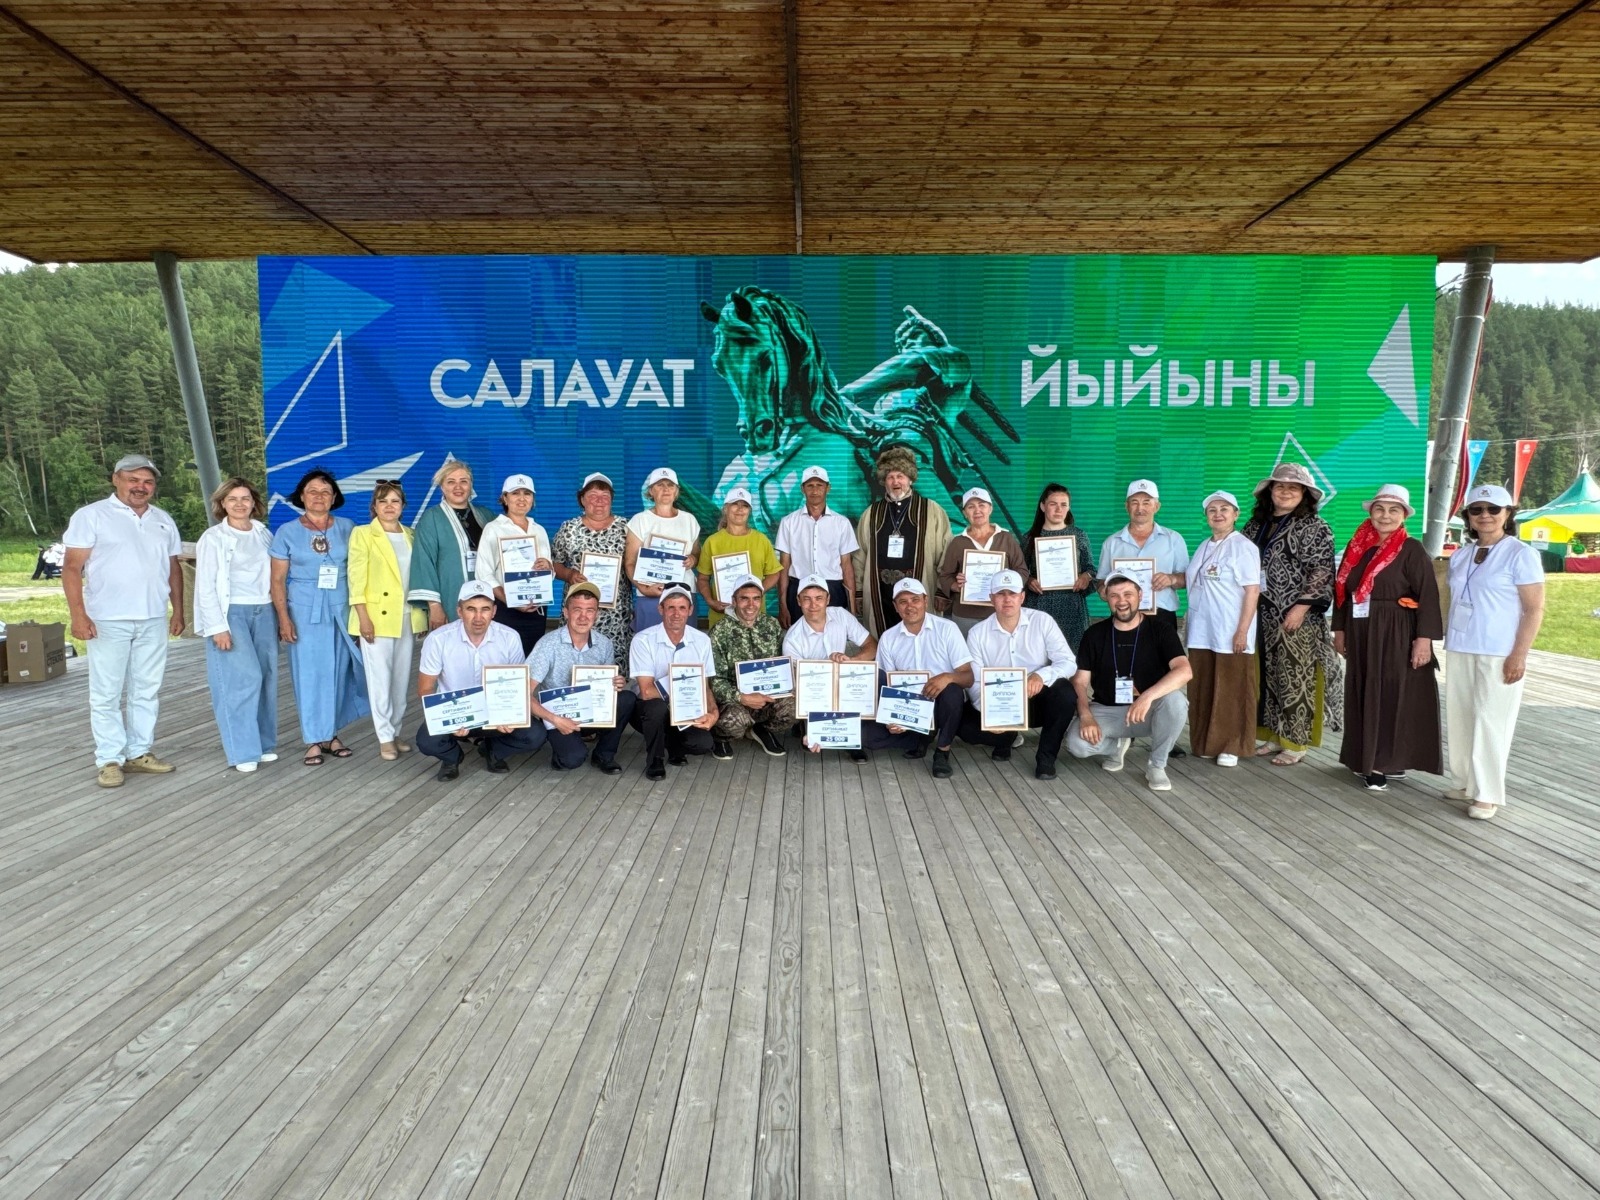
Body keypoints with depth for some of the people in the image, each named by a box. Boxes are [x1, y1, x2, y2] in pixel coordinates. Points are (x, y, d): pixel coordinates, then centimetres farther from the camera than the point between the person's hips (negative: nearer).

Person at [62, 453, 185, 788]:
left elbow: (173, 567, 17)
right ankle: (109, 760, 8)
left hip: (153, 621, 5)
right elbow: (72, 567, -7)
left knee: (147, 691, 9)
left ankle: (140, 753, 18)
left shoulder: (163, 520, 13)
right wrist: (78, 614, -16)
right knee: (107, 694, 1)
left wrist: (178, 610, 11)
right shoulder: (91, 516, -2)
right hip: (107, 621, -4)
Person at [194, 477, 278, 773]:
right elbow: (206, 587, -5)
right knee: (243, 678, -10)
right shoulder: (213, 538, -2)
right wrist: (217, 627, -11)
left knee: (266, 677, 4)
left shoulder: (264, 535, 11)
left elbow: (273, 578, 11)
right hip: (231, 614, -4)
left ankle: (264, 743, 15)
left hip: (263, 612, 5)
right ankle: (243, 751, -1)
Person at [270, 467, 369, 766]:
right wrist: (283, 617, -7)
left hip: (340, 609, 2)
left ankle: (331, 734, 19)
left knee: (338, 671, 5)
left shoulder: (347, 528, 4)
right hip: (304, 610, -1)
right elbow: (277, 579, 1)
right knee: (309, 673, 1)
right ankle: (313, 741, 9)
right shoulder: (287, 532, 1)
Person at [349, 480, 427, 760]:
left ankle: (397, 731, 21)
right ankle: (385, 737, 7)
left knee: (402, 678, 9)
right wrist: (363, 618, -14)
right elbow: (356, 580, -7)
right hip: (376, 617, -4)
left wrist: (421, 613, 6)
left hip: (407, 618, 5)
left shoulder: (410, 536, 11)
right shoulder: (362, 534, -2)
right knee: (380, 679, -1)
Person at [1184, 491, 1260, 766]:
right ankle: (1207, 743, 20)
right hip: (1201, 632, 7)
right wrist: (1189, 625, 16)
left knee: (1231, 692, 1)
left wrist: (1243, 630, -17)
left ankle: (1231, 746, 10)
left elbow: (1252, 590, -12)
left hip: (1230, 634, -7)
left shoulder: (1243, 546, -8)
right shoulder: (1203, 547, 15)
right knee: (1202, 691, 9)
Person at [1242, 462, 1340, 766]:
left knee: (1295, 678, -3)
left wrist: (1301, 606, -19)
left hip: (1298, 617, -6)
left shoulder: (1315, 528, -4)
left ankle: (1295, 742, 5)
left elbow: (1322, 572, -11)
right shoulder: (1257, 525, 13)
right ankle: (1273, 735, 19)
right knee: (1268, 676, 9)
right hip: (1262, 615, 6)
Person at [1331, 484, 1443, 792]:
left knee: (1393, 697, -1)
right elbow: (1342, 590, 14)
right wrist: (1340, 629, 12)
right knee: (1364, 697, 10)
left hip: (1397, 636, -5)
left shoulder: (1412, 550, -7)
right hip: (1361, 635, 5)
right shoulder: (1357, 547, 8)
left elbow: (1428, 597, -11)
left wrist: (1424, 639, -16)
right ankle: (1366, 757, 20)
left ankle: (1384, 763, 5)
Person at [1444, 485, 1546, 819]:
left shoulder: (1521, 554, -7)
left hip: (1499, 654, -6)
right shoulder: (1460, 555, 11)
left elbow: (1535, 609, -10)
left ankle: (1487, 794, 6)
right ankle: (1463, 782, 20)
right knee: (1459, 718, 9)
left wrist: (1519, 655, -15)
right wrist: (1449, 642, 12)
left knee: (1490, 722, -2)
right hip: (1459, 651, 6)